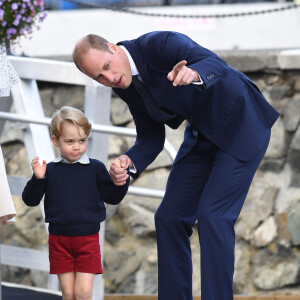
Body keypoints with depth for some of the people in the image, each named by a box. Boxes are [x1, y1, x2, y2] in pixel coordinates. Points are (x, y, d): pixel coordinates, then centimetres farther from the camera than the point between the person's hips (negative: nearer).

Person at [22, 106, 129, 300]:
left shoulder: (96, 168, 1)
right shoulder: (50, 170, 1)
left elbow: (112, 197, 3)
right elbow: (30, 200, 1)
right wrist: (38, 179, -16)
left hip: (88, 240, -1)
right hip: (59, 239, 1)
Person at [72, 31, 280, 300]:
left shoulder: (159, 43, -28)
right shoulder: (125, 86, -4)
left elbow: (217, 65, -42)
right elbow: (152, 138, 2)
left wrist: (195, 74, -66)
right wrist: (129, 163, -20)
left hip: (241, 125, -8)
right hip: (202, 134, 8)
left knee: (213, 215, -19)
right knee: (169, 218, 3)